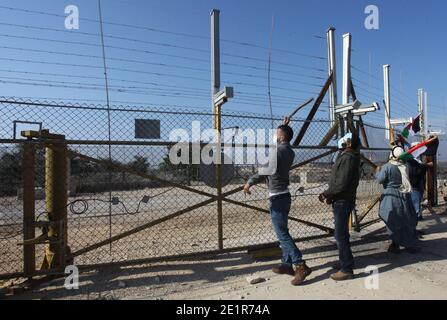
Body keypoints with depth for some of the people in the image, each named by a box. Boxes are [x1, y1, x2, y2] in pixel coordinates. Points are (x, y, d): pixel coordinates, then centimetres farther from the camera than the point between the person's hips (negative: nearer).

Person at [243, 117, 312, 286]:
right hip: (284, 195, 10)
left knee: (283, 234, -7)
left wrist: (250, 182, -15)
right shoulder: (289, 151, 11)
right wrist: (285, 126, 34)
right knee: (282, 232, 16)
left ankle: (301, 266, -6)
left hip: (277, 197, -10)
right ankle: (287, 264, 24)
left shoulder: (277, 151, -17)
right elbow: (281, 143, 34)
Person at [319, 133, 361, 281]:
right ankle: (344, 262, 34)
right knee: (341, 234, 20)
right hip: (342, 200, 10)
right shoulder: (346, 156, 15)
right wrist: (330, 195, 7)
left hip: (342, 202, -10)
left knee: (341, 235, -4)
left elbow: (341, 183, -24)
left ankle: (347, 269, 6)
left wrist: (326, 194, -12)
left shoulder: (347, 157, -17)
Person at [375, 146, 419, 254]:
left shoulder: (387, 166, -15)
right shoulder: (405, 167, 1)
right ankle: (411, 244, 27)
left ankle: (395, 245, 11)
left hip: (391, 197, -5)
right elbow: (408, 180, 9)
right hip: (404, 196, 5)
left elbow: (380, 180, -12)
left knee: (393, 222, 4)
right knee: (407, 220, 15)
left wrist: (378, 172, 5)